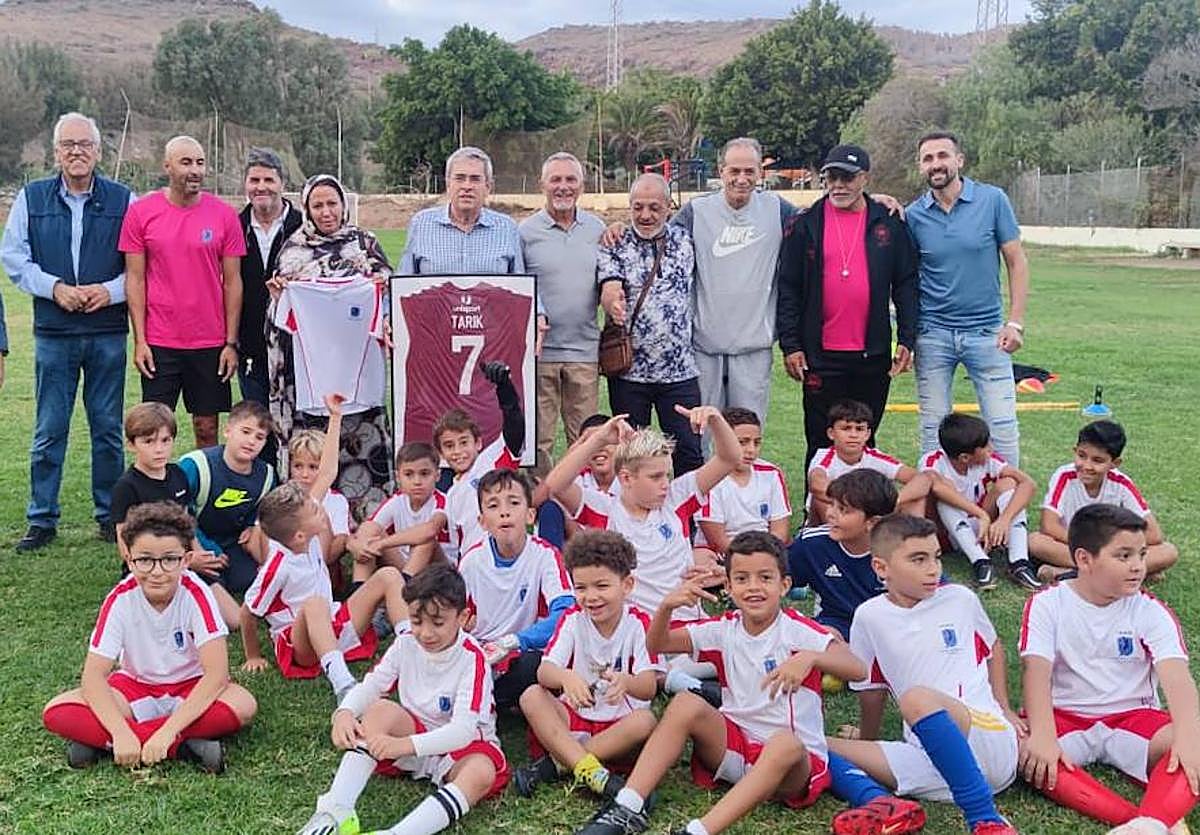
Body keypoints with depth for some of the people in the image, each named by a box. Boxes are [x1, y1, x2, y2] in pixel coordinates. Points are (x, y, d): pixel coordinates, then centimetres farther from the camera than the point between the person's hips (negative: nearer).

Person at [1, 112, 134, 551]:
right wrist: (54, 287, -10)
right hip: (53, 334, 1)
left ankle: (110, 515, 19)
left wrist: (111, 290, -14)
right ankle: (42, 520, 15)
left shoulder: (123, 200, 3)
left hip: (108, 333, 0)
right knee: (49, 432, 5)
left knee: (108, 429, 7)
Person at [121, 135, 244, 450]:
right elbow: (135, 279, 1)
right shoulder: (141, 212, 0)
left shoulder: (224, 214, 1)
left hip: (211, 342, 1)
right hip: (159, 343, -1)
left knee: (207, 429, 8)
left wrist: (231, 343, -1)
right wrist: (140, 340, -4)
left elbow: (232, 281, 3)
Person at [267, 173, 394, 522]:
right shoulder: (293, 249, 11)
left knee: (361, 433, -4)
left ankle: (367, 511, 3)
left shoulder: (365, 243, 11)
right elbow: (279, 308, 15)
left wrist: (382, 284, -8)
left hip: (356, 357, 0)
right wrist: (276, 292, -6)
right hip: (307, 358, 0)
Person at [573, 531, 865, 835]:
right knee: (686, 703, -19)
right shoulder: (724, 629, 2)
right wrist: (667, 607, -24)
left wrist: (809, 657, -43)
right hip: (736, 746, 4)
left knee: (785, 743, -37)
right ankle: (627, 809, -24)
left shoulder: (797, 630, -10)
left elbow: (857, 669, -23)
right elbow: (657, 645, -3)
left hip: (796, 761, -4)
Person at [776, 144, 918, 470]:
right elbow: (788, 288, 1)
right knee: (821, 443, 5)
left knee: (864, 440, 12)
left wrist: (906, 339, 0)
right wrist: (790, 345, -4)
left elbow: (906, 284, 7)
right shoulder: (805, 225, 1)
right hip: (821, 356, -1)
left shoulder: (889, 224, 5)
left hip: (873, 354, 1)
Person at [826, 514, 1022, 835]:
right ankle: (882, 804, -38)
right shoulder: (870, 616, 6)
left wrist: (1004, 710, 17)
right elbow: (871, 691, 20)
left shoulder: (961, 599, 6)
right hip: (929, 762, 3)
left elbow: (993, 646, 25)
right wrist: (866, 744, 27)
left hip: (991, 738, -3)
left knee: (916, 698, -34)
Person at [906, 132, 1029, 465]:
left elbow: (1016, 262, 2)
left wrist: (1015, 322, -5)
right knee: (934, 430, 7)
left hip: (986, 331, -1)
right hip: (932, 334, 1)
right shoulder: (913, 215, 1)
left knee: (1003, 426, -1)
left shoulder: (992, 200, -2)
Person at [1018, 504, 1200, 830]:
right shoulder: (1047, 604, -4)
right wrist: (1043, 735, -34)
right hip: (1064, 716, -1)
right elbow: (1036, 670, -16)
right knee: (1024, 750, -34)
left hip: (1132, 716, 1)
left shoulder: (1151, 612, -2)